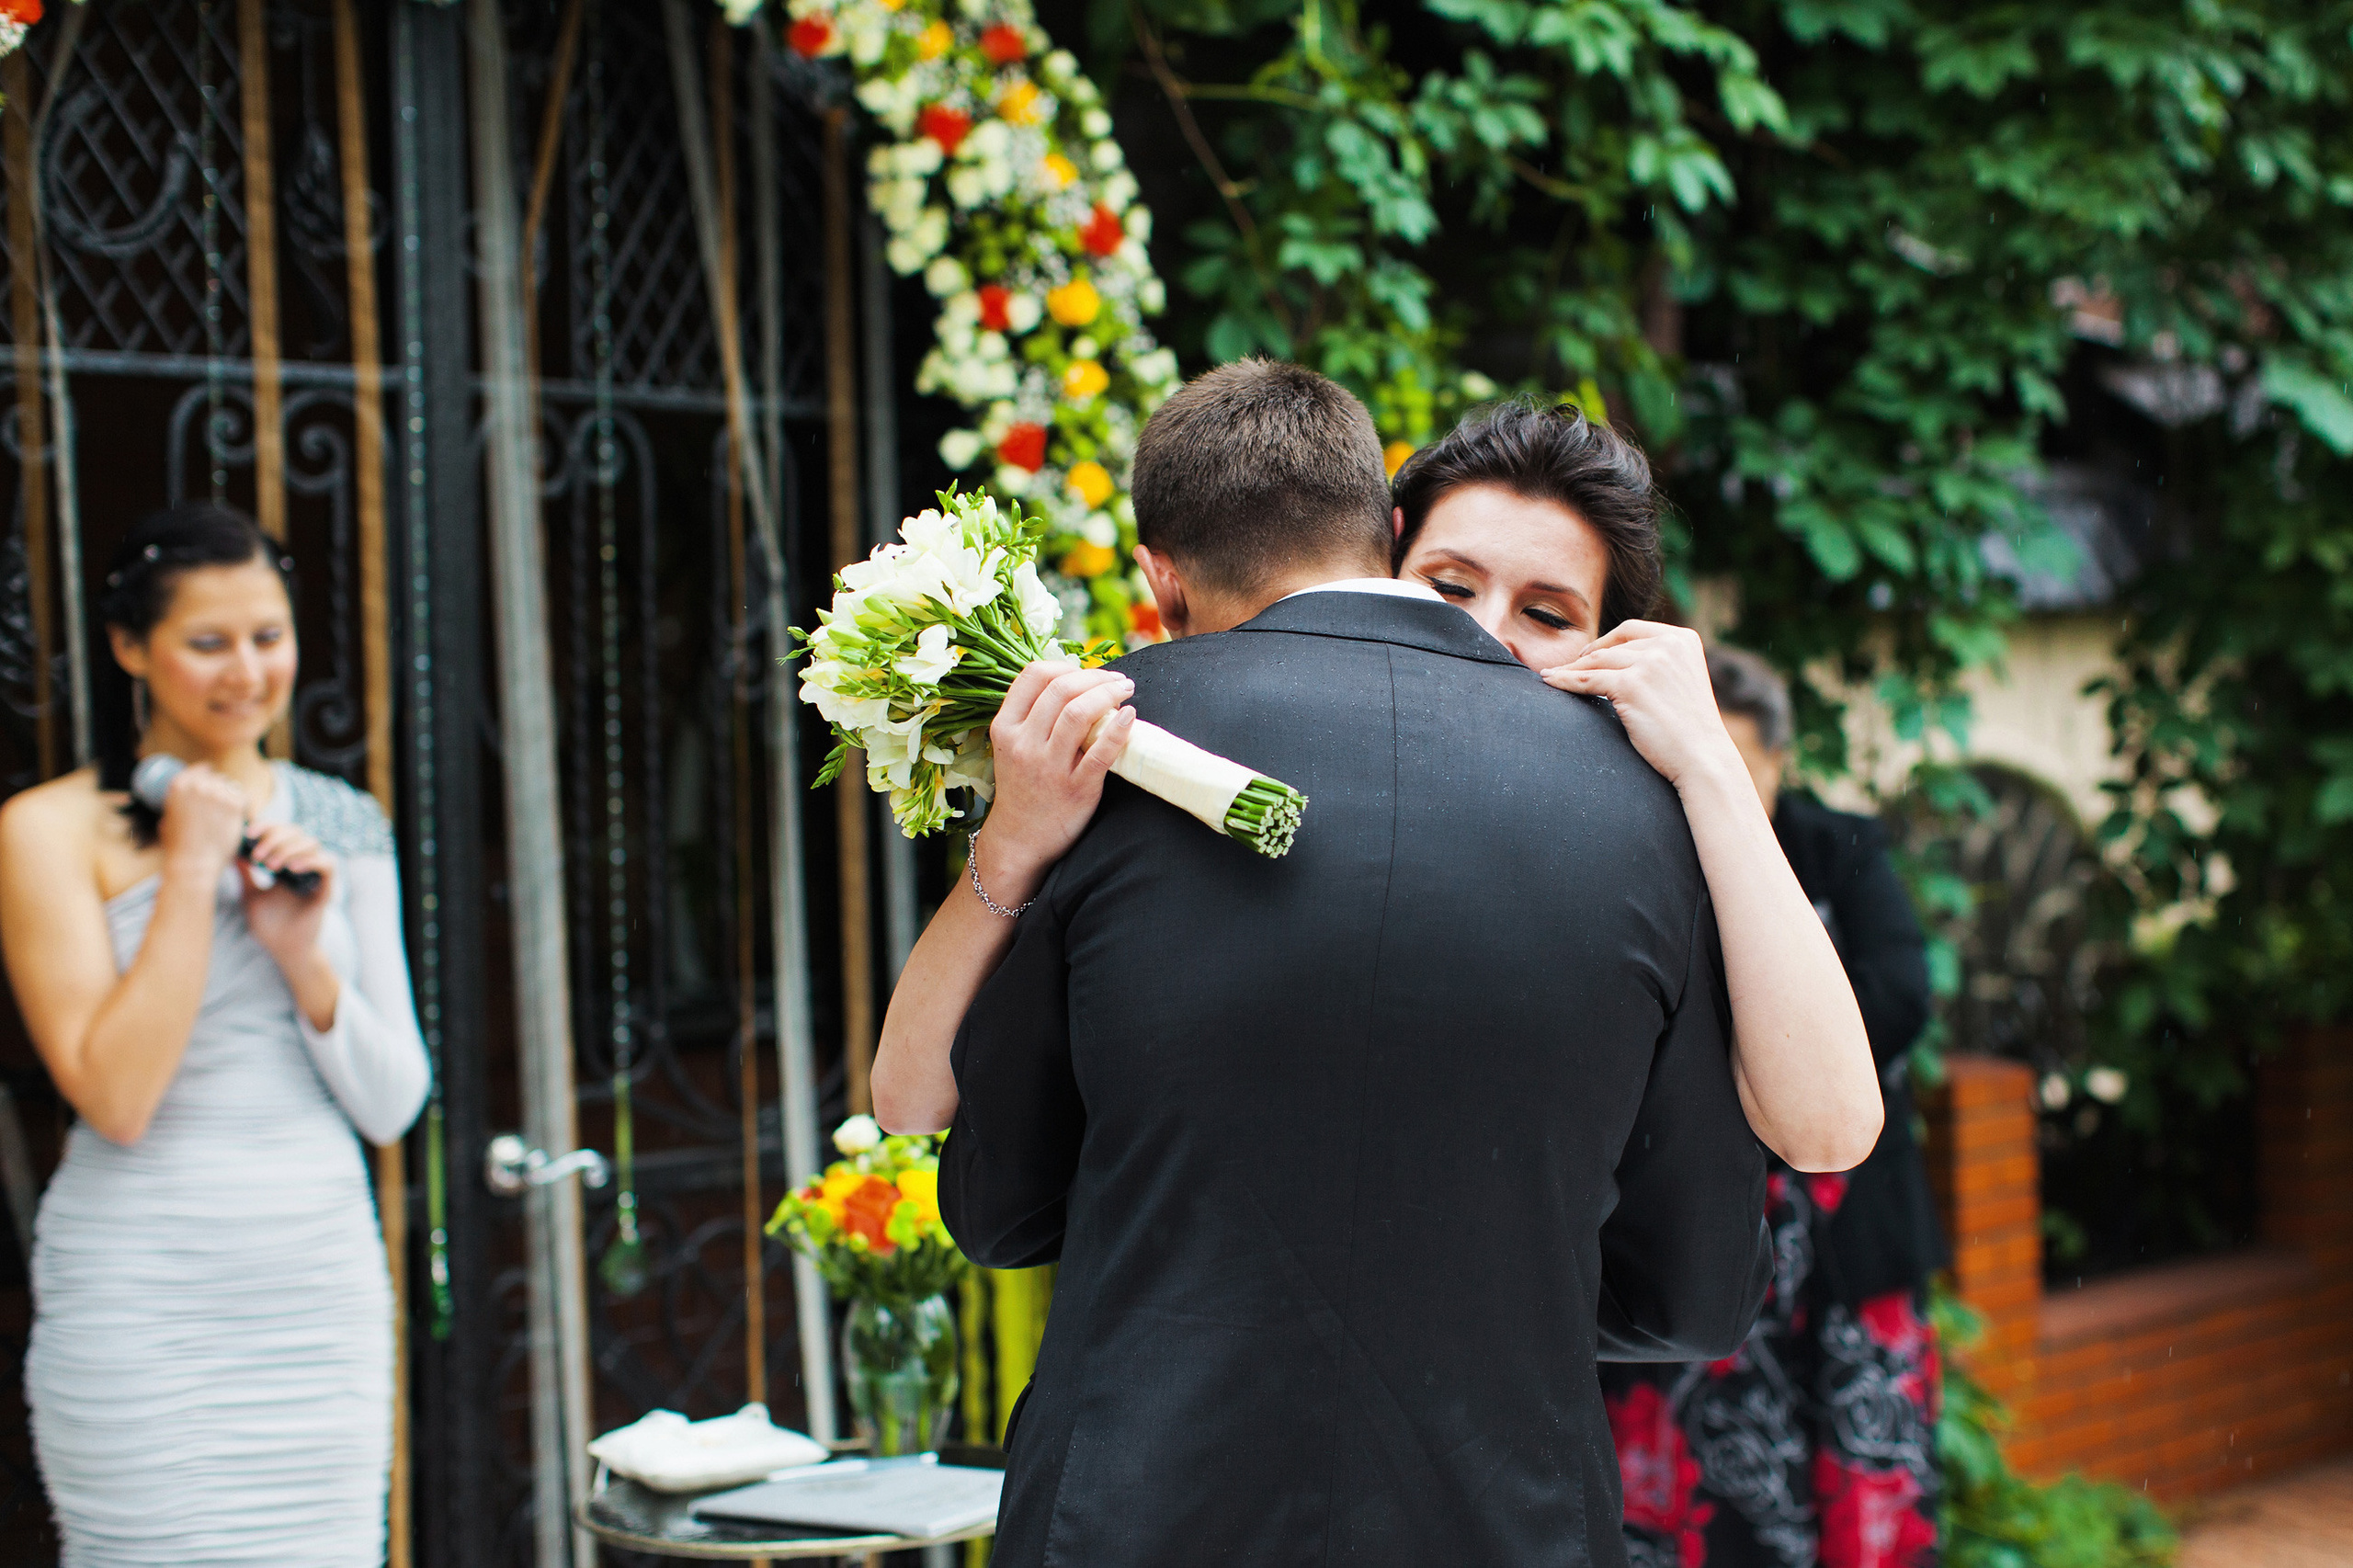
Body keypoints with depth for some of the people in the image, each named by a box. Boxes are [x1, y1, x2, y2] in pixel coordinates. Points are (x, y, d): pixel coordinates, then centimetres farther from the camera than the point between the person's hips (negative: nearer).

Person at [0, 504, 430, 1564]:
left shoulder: (341, 825, 10)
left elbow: (392, 1108, 8)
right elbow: (115, 1097, -14)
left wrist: (302, 954, -8)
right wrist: (189, 873, -12)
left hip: (327, 1291, 5)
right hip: (145, 1306, -4)